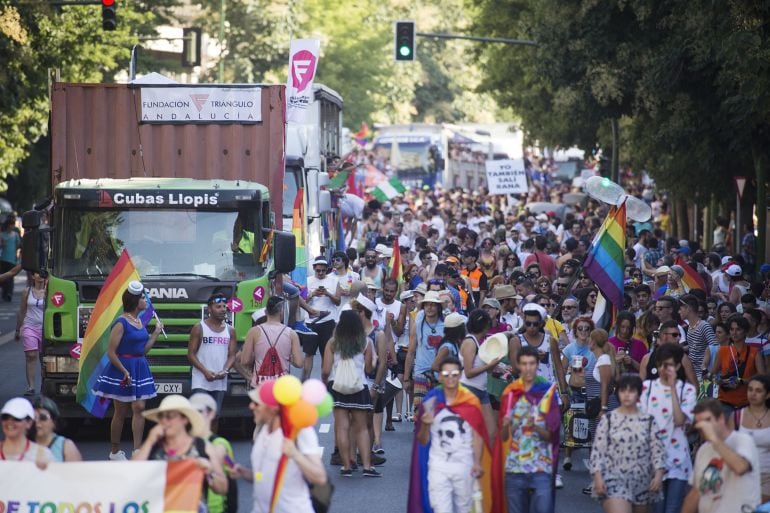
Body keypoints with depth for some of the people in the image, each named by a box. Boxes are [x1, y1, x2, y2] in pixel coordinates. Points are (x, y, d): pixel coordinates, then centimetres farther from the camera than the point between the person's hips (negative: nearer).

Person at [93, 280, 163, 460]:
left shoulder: (139, 321, 11)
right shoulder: (121, 323, -13)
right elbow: (111, 352, -15)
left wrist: (156, 332, 13)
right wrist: (124, 372, -20)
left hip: (140, 368, 7)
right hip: (122, 367, -7)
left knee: (139, 408, -3)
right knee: (121, 412, 2)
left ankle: (137, 450, -6)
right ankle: (115, 451, 14)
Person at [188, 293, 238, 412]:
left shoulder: (230, 331, 10)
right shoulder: (199, 329, -2)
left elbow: (232, 355, 9)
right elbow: (191, 354, -4)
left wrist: (225, 370, -12)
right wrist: (205, 371, -17)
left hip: (220, 382, 5)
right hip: (201, 381, -5)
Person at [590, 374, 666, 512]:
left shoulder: (648, 420, 5)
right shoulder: (608, 419, 1)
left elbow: (657, 450, 1)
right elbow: (597, 450, -1)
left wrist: (658, 474, -13)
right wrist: (598, 477, -11)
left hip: (641, 482, 3)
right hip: (614, 480, -3)